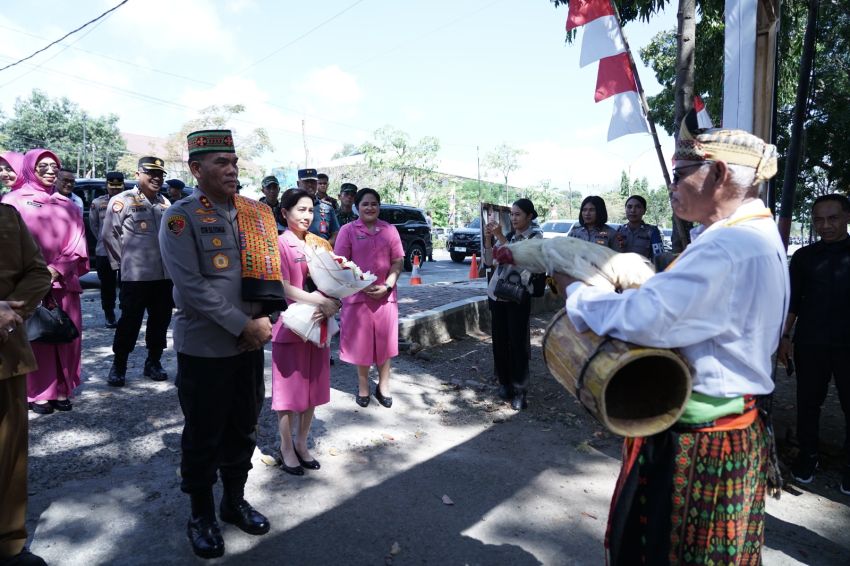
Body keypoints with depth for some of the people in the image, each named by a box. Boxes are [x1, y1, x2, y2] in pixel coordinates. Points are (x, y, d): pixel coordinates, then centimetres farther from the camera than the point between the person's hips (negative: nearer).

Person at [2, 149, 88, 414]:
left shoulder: (68, 206, 12)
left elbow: (77, 246, 6)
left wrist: (56, 269, -9)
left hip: (64, 282, 3)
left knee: (66, 338, 4)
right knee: (36, 339, -1)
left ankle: (61, 391, 15)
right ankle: (38, 394, 10)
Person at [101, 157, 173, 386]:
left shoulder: (165, 203, 12)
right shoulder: (123, 200, -6)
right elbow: (109, 234, -3)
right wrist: (123, 261, 1)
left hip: (165, 274, 5)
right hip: (135, 275, -5)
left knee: (161, 320, 11)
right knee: (130, 321, 1)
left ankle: (153, 362, 25)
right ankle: (118, 366, 16)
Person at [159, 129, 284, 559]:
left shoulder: (254, 215, 7)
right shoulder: (180, 218, -9)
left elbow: (270, 268, 8)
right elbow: (192, 285, -18)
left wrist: (264, 318, -8)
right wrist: (243, 325, -19)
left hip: (250, 344, 5)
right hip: (203, 347, -5)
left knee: (243, 429, 17)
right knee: (203, 436, 9)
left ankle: (235, 501, 36)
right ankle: (201, 516, 28)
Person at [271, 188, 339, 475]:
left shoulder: (321, 244, 8)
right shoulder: (279, 244, -8)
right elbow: (284, 288, -16)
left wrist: (331, 303, -11)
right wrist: (319, 300, -25)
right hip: (290, 325, -5)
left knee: (314, 386, 12)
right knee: (289, 386, 6)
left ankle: (302, 443, 28)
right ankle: (286, 446, 22)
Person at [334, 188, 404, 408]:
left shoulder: (389, 230, 7)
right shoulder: (348, 230, 0)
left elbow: (398, 261, 5)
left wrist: (387, 285, -9)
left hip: (385, 295, 2)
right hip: (358, 295, -1)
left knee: (384, 341, 7)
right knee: (361, 342, 7)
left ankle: (383, 386, 22)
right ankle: (363, 386, 23)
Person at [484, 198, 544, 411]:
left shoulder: (535, 236, -3)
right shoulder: (507, 235, 12)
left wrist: (499, 236, -22)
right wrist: (489, 238, -4)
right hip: (496, 293, 5)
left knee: (517, 343, -5)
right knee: (499, 341, 8)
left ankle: (520, 391, 2)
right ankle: (504, 383, 21)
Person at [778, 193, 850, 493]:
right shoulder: (804, 256, 5)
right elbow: (793, 300, 8)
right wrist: (785, 337, 3)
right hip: (810, 344, 1)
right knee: (808, 402, 9)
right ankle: (808, 455, 24)